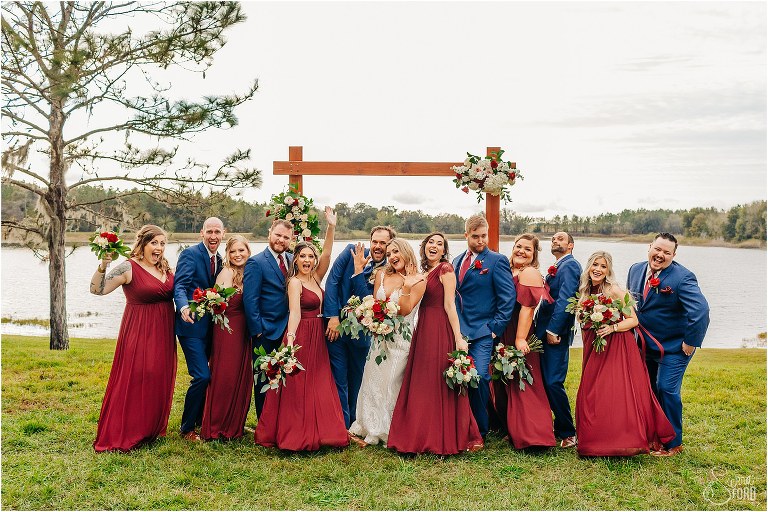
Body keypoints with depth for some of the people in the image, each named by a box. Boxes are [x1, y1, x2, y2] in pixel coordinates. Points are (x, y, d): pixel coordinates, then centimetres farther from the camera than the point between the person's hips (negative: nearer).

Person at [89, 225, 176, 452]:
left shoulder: (166, 268, 8)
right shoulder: (129, 268, -10)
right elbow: (97, 289, -16)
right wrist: (103, 266, -31)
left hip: (163, 333, 6)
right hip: (139, 332, -6)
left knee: (159, 380, 12)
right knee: (133, 381, -3)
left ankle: (152, 429, 28)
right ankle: (122, 435, 10)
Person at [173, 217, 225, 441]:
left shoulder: (219, 259, 12)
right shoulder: (190, 254, -11)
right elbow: (180, 286, -22)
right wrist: (184, 307, -39)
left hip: (208, 326, 8)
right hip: (192, 324, -8)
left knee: (204, 376, 17)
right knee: (202, 376, -13)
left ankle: (198, 421, 33)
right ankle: (187, 428, 4)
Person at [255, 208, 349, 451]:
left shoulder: (316, 278, 10)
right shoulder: (295, 282, -10)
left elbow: (326, 254, -1)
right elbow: (294, 312, -22)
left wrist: (331, 227, -9)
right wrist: (290, 339, -34)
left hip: (317, 339, 8)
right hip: (301, 336, -8)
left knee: (318, 386, 10)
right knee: (296, 387, -2)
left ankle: (315, 432, 17)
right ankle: (294, 436, 5)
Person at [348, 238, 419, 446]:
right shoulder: (381, 275, 7)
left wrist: (408, 282, -15)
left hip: (401, 337, -4)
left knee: (392, 381, -1)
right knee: (373, 379, 8)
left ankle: (389, 431, 14)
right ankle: (372, 428, 22)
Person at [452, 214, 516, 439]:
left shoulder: (497, 260, -3)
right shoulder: (457, 261, 15)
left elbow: (508, 297, -7)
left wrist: (496, 328, -11)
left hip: (482, 332, -5)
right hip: (458, 331, 5)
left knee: (479, 377, -11)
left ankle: (480, 431, 7)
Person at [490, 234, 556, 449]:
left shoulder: (529, 273, -12)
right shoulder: (509, 272, 13)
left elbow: (527, 307, -20)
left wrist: (520, 338, -26)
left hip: (518, 336, -9)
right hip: (505, 335, 9)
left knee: (521, 385, -2)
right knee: (505, 384, 16)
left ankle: (530, 436, 7)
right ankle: (513, 431, 29)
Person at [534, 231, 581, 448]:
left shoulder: (570, 265, -8)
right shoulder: (556, 267, 21)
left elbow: (564, 299, -18)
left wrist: (553, 330, -22)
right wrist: (539, 326, 12)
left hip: (556, 332, -10)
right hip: (545, 332, 10)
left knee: (553, 383, -11)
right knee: (545, 382, 13)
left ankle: (568, 434, 0)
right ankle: (558, 428, 25)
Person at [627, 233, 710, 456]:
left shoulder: (682, 277, -21)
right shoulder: (635, 270, -1)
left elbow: (700, 311, -29)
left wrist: (691, 343, -24)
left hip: (674, 347, -6)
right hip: (644, 344, 7)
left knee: (667, 390, -9)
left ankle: (673, 443, 9)